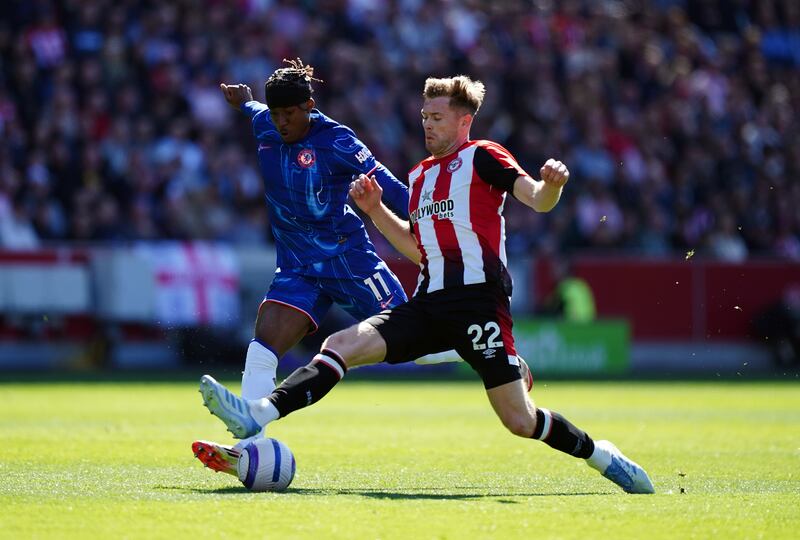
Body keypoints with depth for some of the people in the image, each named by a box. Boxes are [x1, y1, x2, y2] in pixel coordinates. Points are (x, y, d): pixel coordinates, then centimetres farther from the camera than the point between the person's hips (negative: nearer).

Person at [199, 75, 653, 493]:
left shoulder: (482, 156, 1)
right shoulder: (421, 175, 23)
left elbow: (538, 200, -12)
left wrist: (552, 183, -35)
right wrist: (375, 209, 19)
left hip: (478, 299, -7)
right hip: (431, 302, 7)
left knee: (521, 421, -10)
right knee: (342, 345, -12)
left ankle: (599, 454, 14)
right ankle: (256, 416, -24)